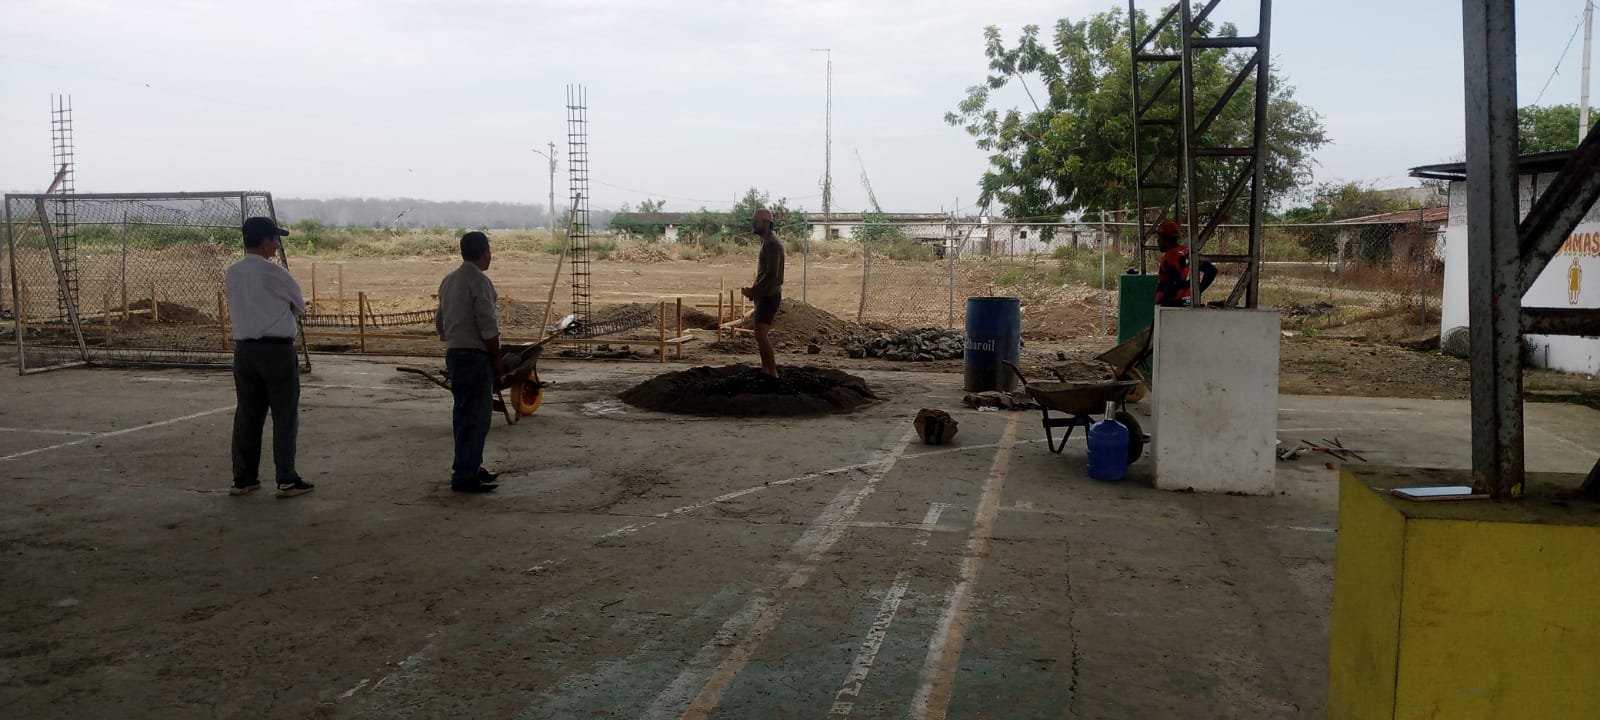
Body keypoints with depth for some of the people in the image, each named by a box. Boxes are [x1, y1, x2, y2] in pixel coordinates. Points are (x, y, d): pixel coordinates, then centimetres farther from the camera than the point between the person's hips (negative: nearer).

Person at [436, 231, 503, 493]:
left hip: (454, 353, 10)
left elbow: (440, 321, 18)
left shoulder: (449, 280, 13)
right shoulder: (479, 281, -15)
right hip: (476, 356, -10)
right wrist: (496, 358, -10)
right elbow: (488, 327, -19)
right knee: (476, 417, -6)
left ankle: (468, 467, 24)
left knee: (464, 413, 16)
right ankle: (465, 476, -5)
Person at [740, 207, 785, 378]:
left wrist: (753, 291, -19)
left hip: (769, 295, -10)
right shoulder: (767, 241, 14)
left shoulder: (772, 244, -18)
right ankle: (766, 369, 19)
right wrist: (755, 290, 13)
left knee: (761, 334, -13)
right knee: (763, 333, 13)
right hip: (765, 294, 10)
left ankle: (772, 372, -11)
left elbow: (771, 274, -23)